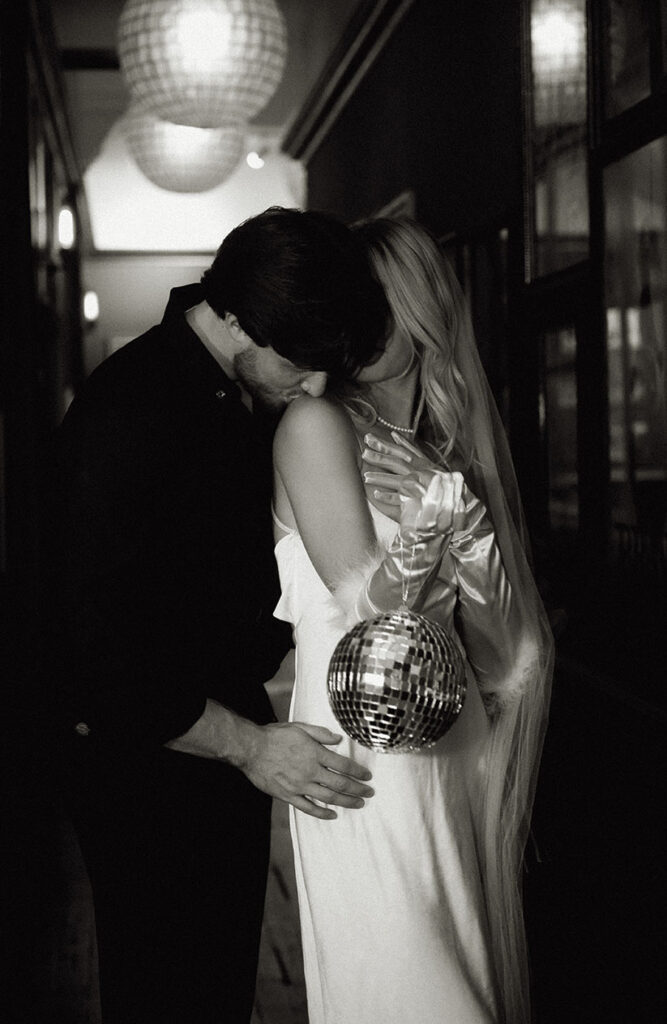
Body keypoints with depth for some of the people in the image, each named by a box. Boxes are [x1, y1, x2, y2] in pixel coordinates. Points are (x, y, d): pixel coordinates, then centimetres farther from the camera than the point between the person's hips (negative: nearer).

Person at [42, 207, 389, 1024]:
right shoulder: (128, 418, -27)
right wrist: (249, 744, -23)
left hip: (227, 733, 8)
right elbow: (106, 651, -27)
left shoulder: (254, 397, 1)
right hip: (142, 754, -8)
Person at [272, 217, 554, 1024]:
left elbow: (507, 640, 6)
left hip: (455, 739, 6)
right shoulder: (316, 423, -8)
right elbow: (367, 599, -15)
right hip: (369, 748, -6)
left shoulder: (443, 439, 9)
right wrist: (449, 503, -9)